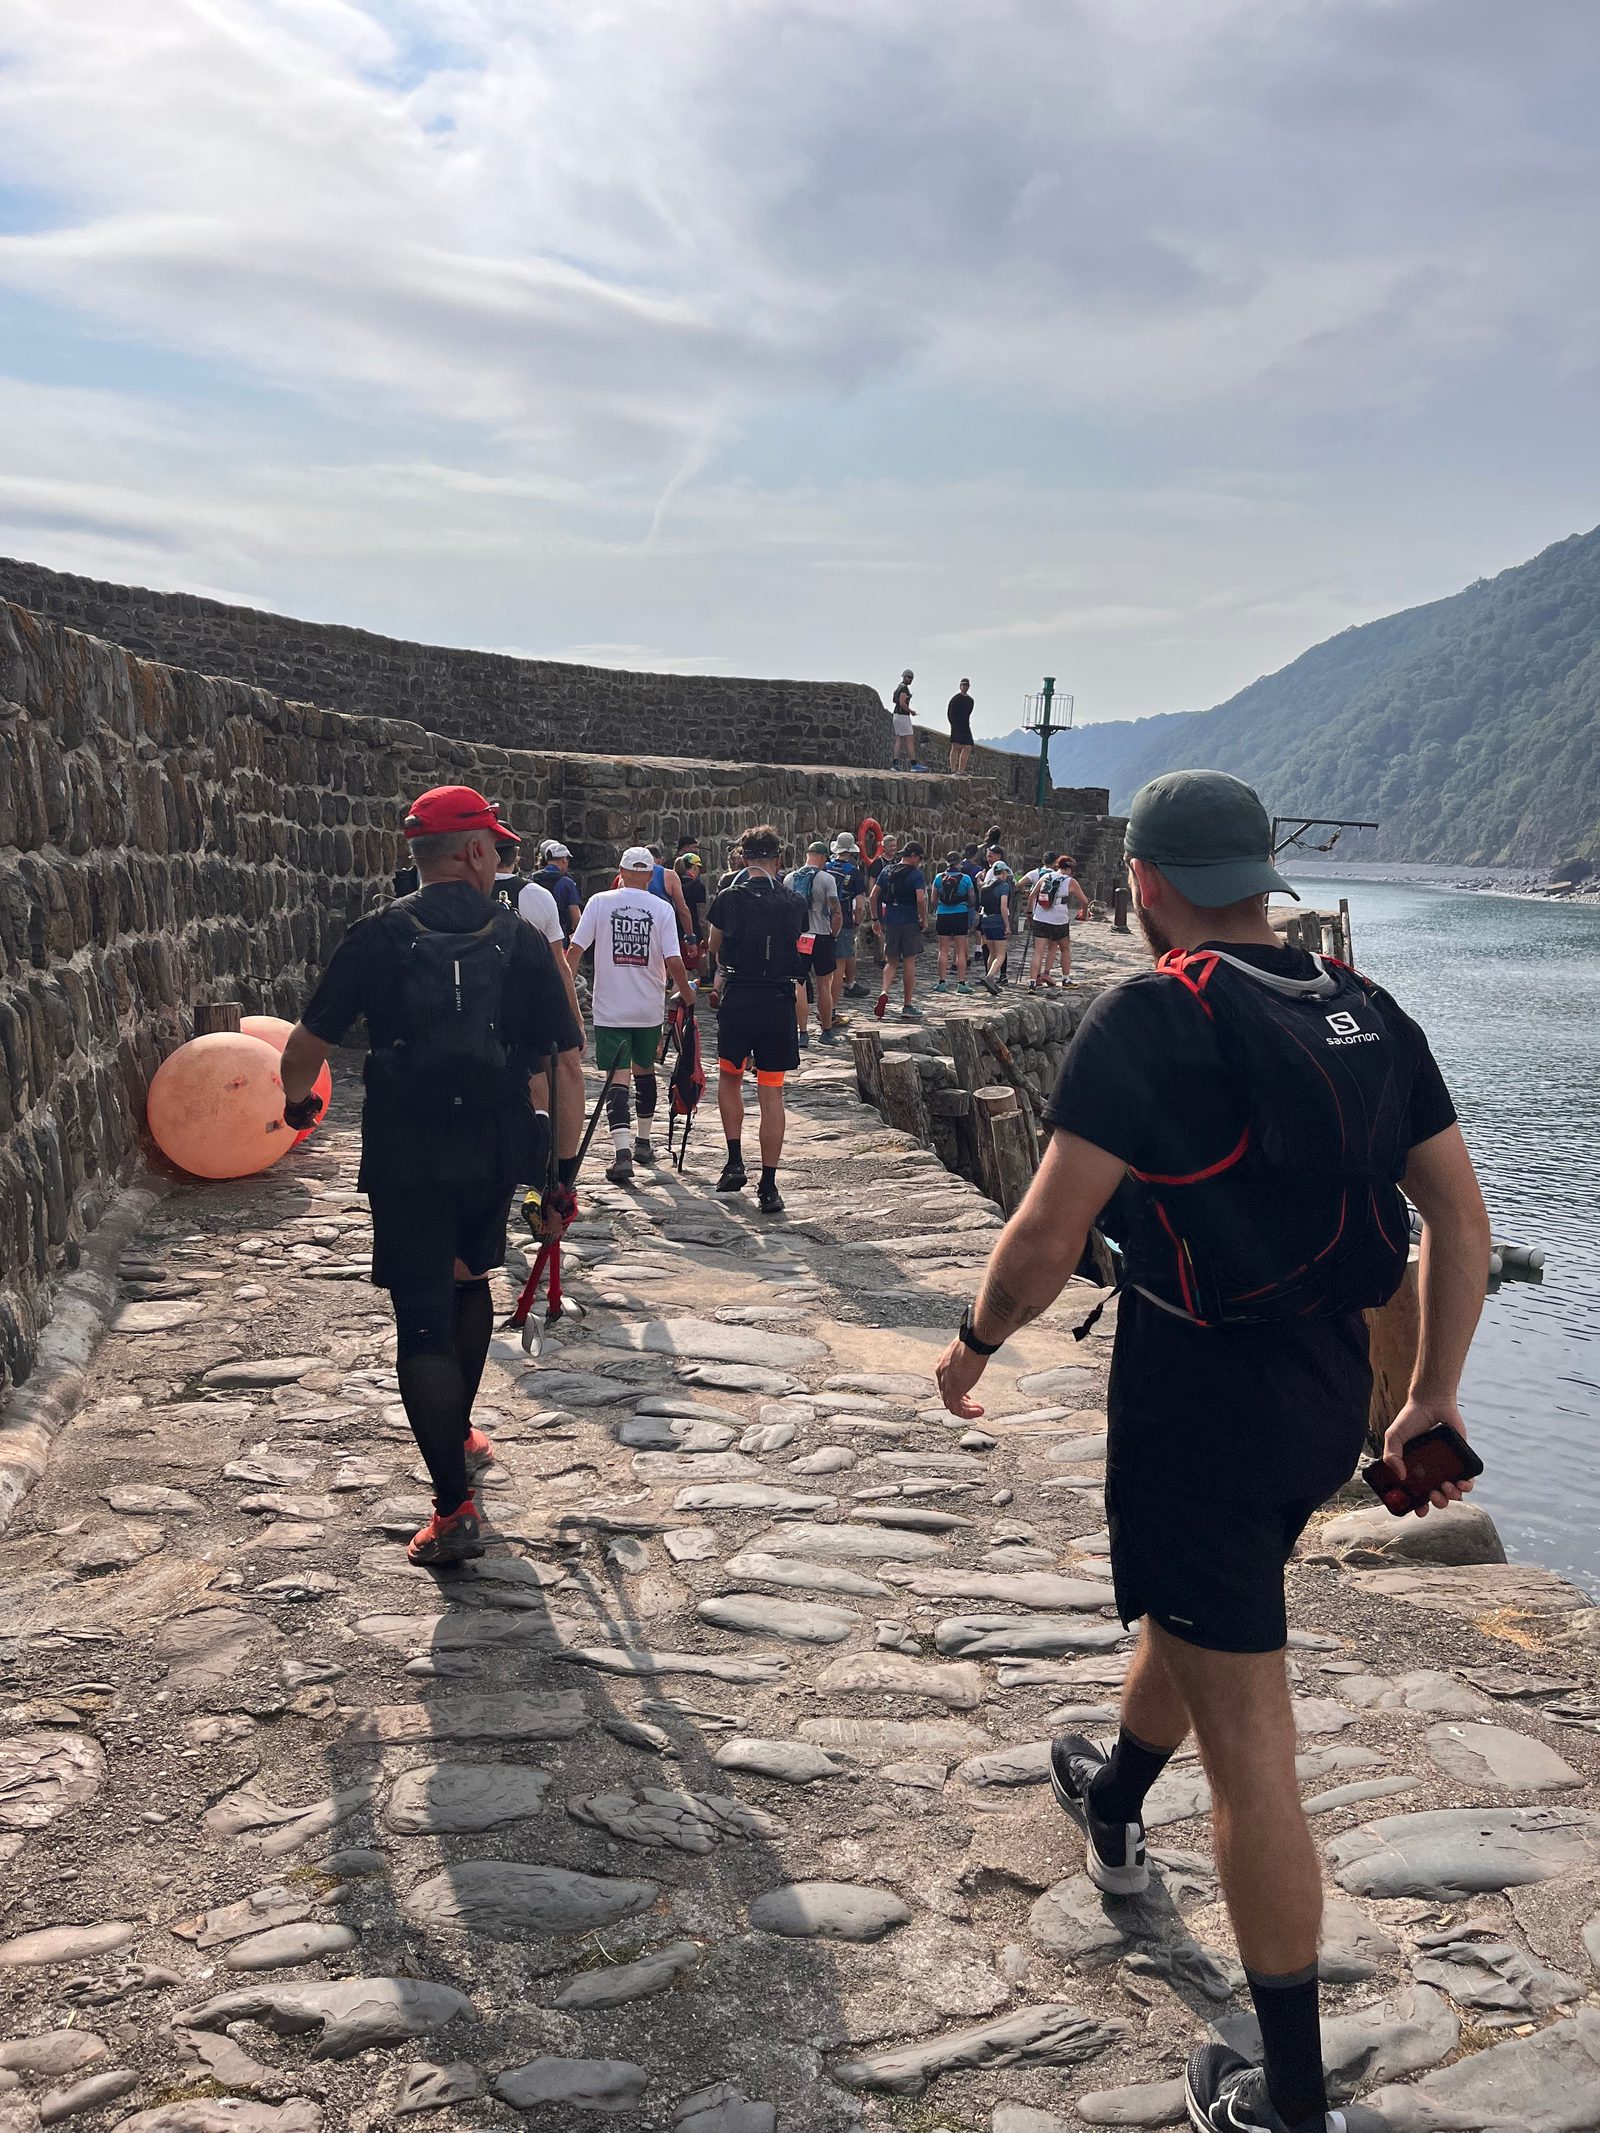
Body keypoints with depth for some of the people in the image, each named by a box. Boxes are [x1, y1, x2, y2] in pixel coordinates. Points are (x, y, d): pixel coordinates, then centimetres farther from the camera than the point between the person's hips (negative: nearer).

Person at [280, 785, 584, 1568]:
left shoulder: (376, 938, -5)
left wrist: (297, 1100, 22)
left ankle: (454, 1507, -4)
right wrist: (564, 1168, 3)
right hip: (494, 1157, 3)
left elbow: (305, 1045, -1)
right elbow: (565, 1067, -5)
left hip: (405, 1161, -2)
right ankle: (459, 1436, 41)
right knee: (469, 1283, 26)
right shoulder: (522, 943, -2)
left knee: (423, 1323, 0)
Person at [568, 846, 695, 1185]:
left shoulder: (600, 902, -4)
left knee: (616, 1078, -3)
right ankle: (643, 1143, 30)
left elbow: (574, 950, -6)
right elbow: (673, 962, -9)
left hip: (610, 1009, -2)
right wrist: (687, 993, 6)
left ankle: (621, 1151, -18)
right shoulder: (662, 908, -4)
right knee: (645, 1071, 20)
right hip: (649, 1008, 2)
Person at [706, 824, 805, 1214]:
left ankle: (735, 1162, 14)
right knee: (772, 1094, 3)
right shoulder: (793, 902, 0)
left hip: (738, 999, -1)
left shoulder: (727, 898, -3)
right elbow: (795, 949, 11)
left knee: (729, 1078, 22)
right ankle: (768, 1187, 2)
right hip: (779, 1002, 1)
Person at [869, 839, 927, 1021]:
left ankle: (884, 992, -13)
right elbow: (921, 899, -21)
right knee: (909, 962, 5)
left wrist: (876, 919, 13)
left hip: (890, 922, 4)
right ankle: (907, 1006, 8)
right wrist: (924, 919, -7)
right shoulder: (916, 874, -7)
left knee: (891, 962, 14)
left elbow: (873, 897, 7)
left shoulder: (887, 871, 9)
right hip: (910, 923, -4)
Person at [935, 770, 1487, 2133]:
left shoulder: (1153, 1018, -17)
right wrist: (1433, 1398, 14)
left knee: (1246, 1736, 1)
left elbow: (1049, 1236, -19)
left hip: (1200, 1396, -8)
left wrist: (975, 1342, 0)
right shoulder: (1367, 1012, 3)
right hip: (1333, 1394, 8)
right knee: (1191, 1609, 31)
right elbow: (1462, 1219, 6)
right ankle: (1116, 1811, 58)